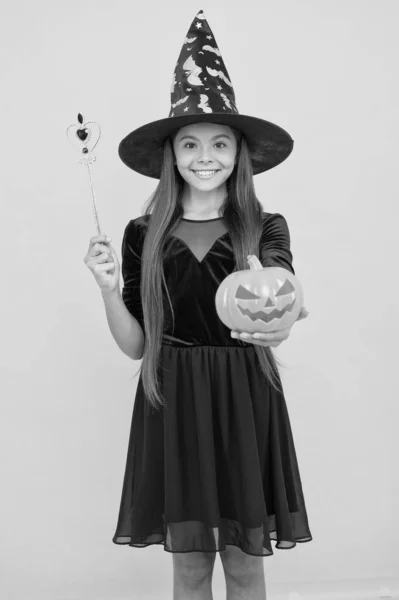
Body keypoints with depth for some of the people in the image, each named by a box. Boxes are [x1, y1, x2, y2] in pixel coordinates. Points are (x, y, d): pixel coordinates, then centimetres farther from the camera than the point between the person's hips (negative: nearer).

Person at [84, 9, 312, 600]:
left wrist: (274, 327, -39)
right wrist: (108, 287, -15)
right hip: (173, 402, 1)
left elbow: (281, 319, -16)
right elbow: (135, 345, 3)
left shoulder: (267, 230, -3)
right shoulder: (144, 235, 0)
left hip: (244, 401, 0)